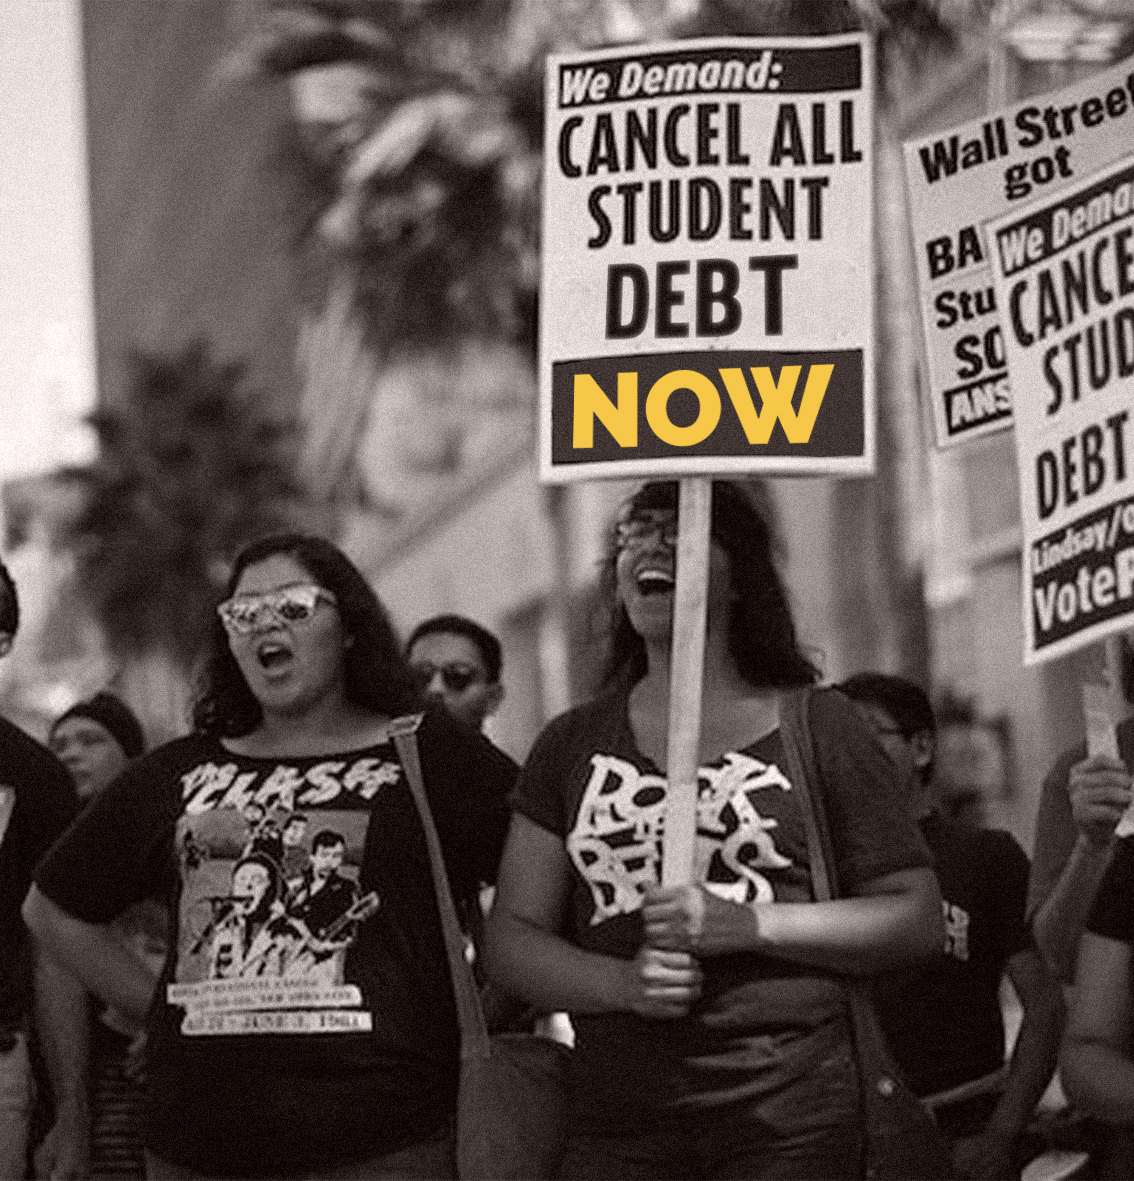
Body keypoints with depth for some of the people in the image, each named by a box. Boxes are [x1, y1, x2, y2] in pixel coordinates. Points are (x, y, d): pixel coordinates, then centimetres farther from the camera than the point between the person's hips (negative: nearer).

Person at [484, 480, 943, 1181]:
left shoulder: (817, 726, 4)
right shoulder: (572, 745, 14)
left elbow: (918, 920, 2)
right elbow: (512, 941, 11)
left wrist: (747, 924, -10)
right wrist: (623, 983, -9)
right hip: (617, 1125, 2)